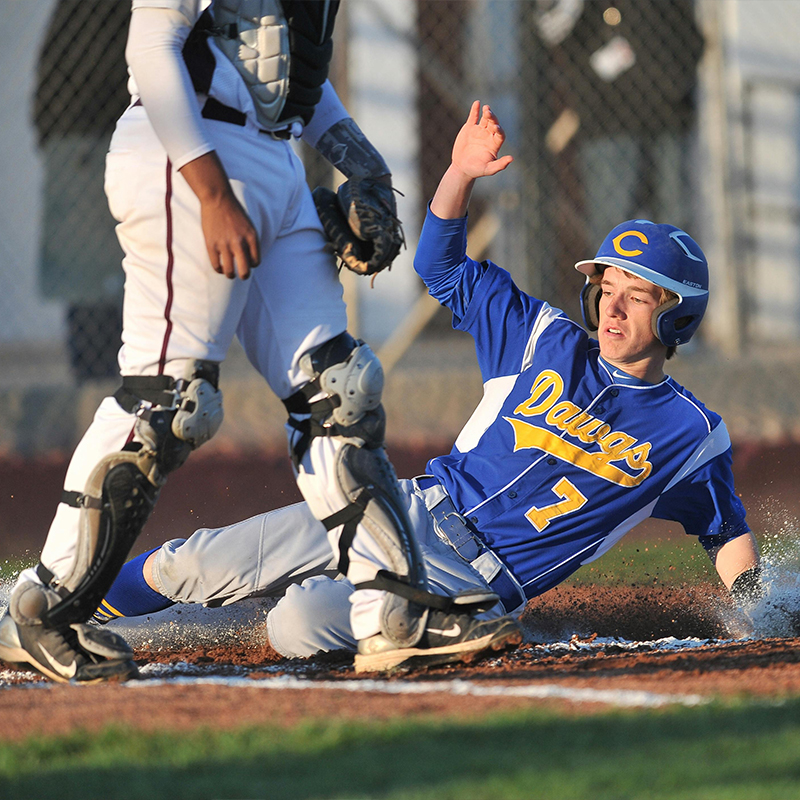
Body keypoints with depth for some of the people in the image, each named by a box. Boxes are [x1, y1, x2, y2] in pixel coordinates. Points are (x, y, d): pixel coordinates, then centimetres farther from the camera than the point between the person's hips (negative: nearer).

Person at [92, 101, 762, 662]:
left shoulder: (689, 436, 0)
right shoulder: (548, 342, 9)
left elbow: (729, 534, 10)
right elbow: (443, 267, 11)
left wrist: (754, 609, -6)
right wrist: (461, 176, -4)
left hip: (478, 583, -4)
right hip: (415, 510, 4)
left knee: (298, 625, -29)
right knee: (197, 565, -5)